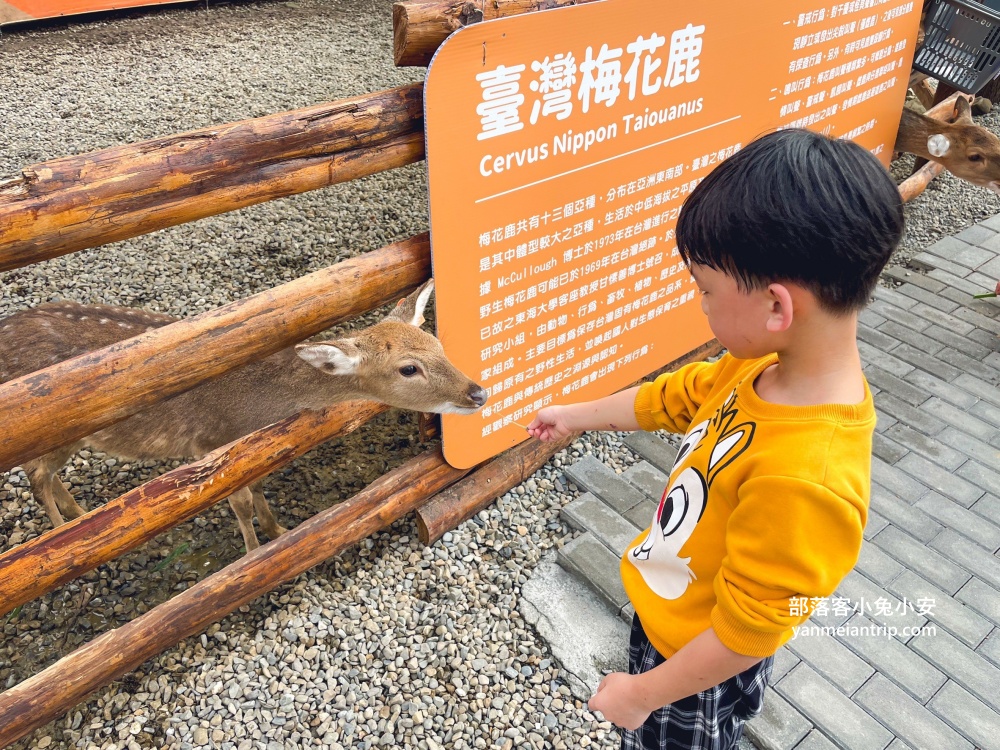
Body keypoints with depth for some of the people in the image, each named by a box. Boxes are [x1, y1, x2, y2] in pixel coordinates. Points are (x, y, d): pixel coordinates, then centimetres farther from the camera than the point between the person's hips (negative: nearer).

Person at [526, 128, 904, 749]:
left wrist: (643, 693, -14)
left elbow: (745, 632, -30)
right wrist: (576, 416, 17)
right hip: (667, 612, 6)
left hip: (701, 673, -6)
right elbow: (676, 396, 3)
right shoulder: (764, 366, -16)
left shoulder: (805, 477, -41)